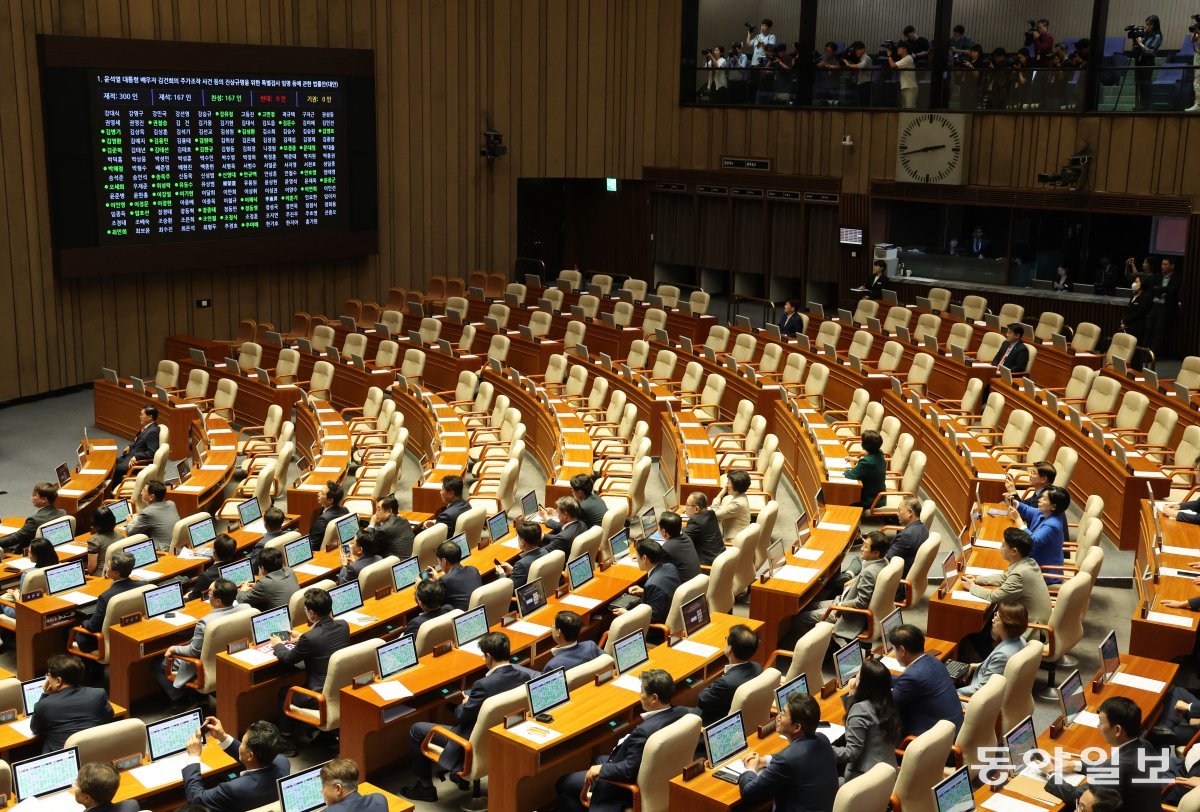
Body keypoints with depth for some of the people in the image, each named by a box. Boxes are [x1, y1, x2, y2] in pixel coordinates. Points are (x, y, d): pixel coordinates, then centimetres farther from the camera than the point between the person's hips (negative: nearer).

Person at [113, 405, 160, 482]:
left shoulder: (152, 431, -24)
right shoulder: (147, 427, 6)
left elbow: (152, 452, -26)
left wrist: (136, 456, -25)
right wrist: (130, 446, 10)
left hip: (141, 461, -11)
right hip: (133, 455, 11)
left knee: (117, 468, -18)